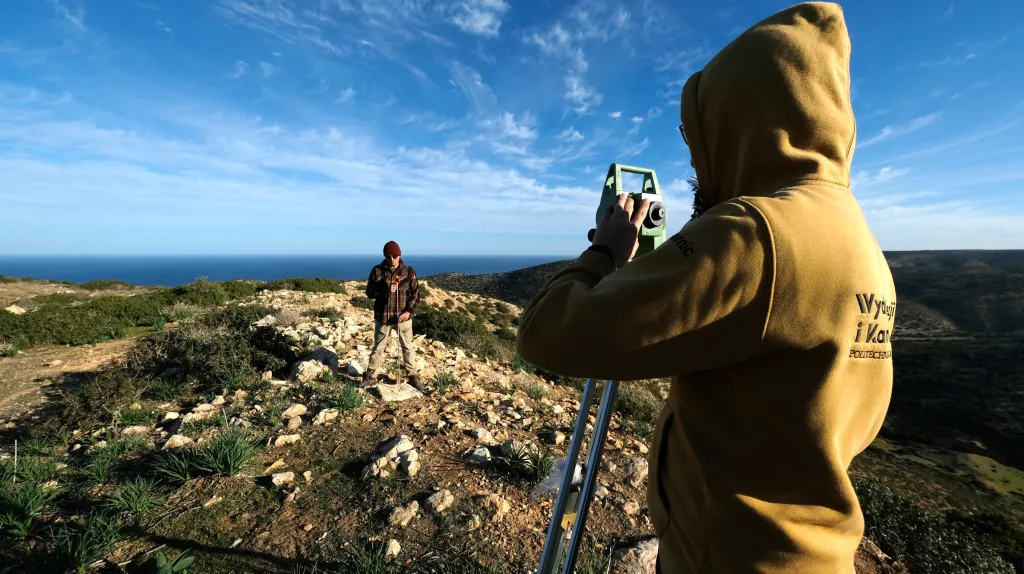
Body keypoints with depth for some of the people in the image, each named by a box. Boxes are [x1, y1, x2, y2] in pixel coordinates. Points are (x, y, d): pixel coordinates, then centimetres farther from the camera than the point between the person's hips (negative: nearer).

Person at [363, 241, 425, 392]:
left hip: (403, 316, 0)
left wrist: (409, 311, -12)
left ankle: (414, 377, 21)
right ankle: (369, 376, 27)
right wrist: (384, 290, -19)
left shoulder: (409, 271, -3)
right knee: (378, 347, 12)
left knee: (408, 348, 10)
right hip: (382, 316, 0)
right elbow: (369, 292, 0)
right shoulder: (377, 271, -3)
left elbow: (416, 293, 0)